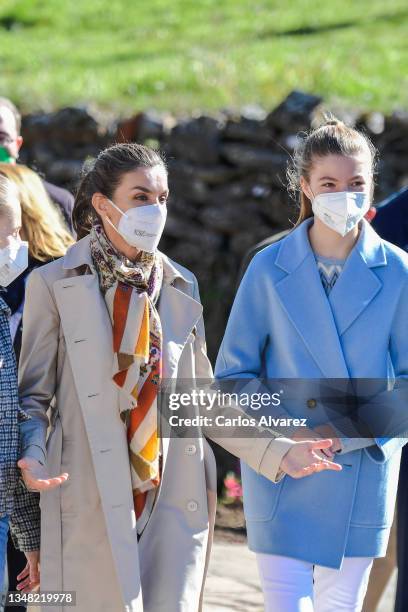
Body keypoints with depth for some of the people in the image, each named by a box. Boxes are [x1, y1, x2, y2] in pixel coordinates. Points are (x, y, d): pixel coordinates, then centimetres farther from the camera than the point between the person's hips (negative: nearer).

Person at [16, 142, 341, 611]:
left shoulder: (180, 287, 13)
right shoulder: (54, 285, 1)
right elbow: (33, 394, 2)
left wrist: (276, 452, 9)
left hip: (174, 501, 4)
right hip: (91, 504, -3)